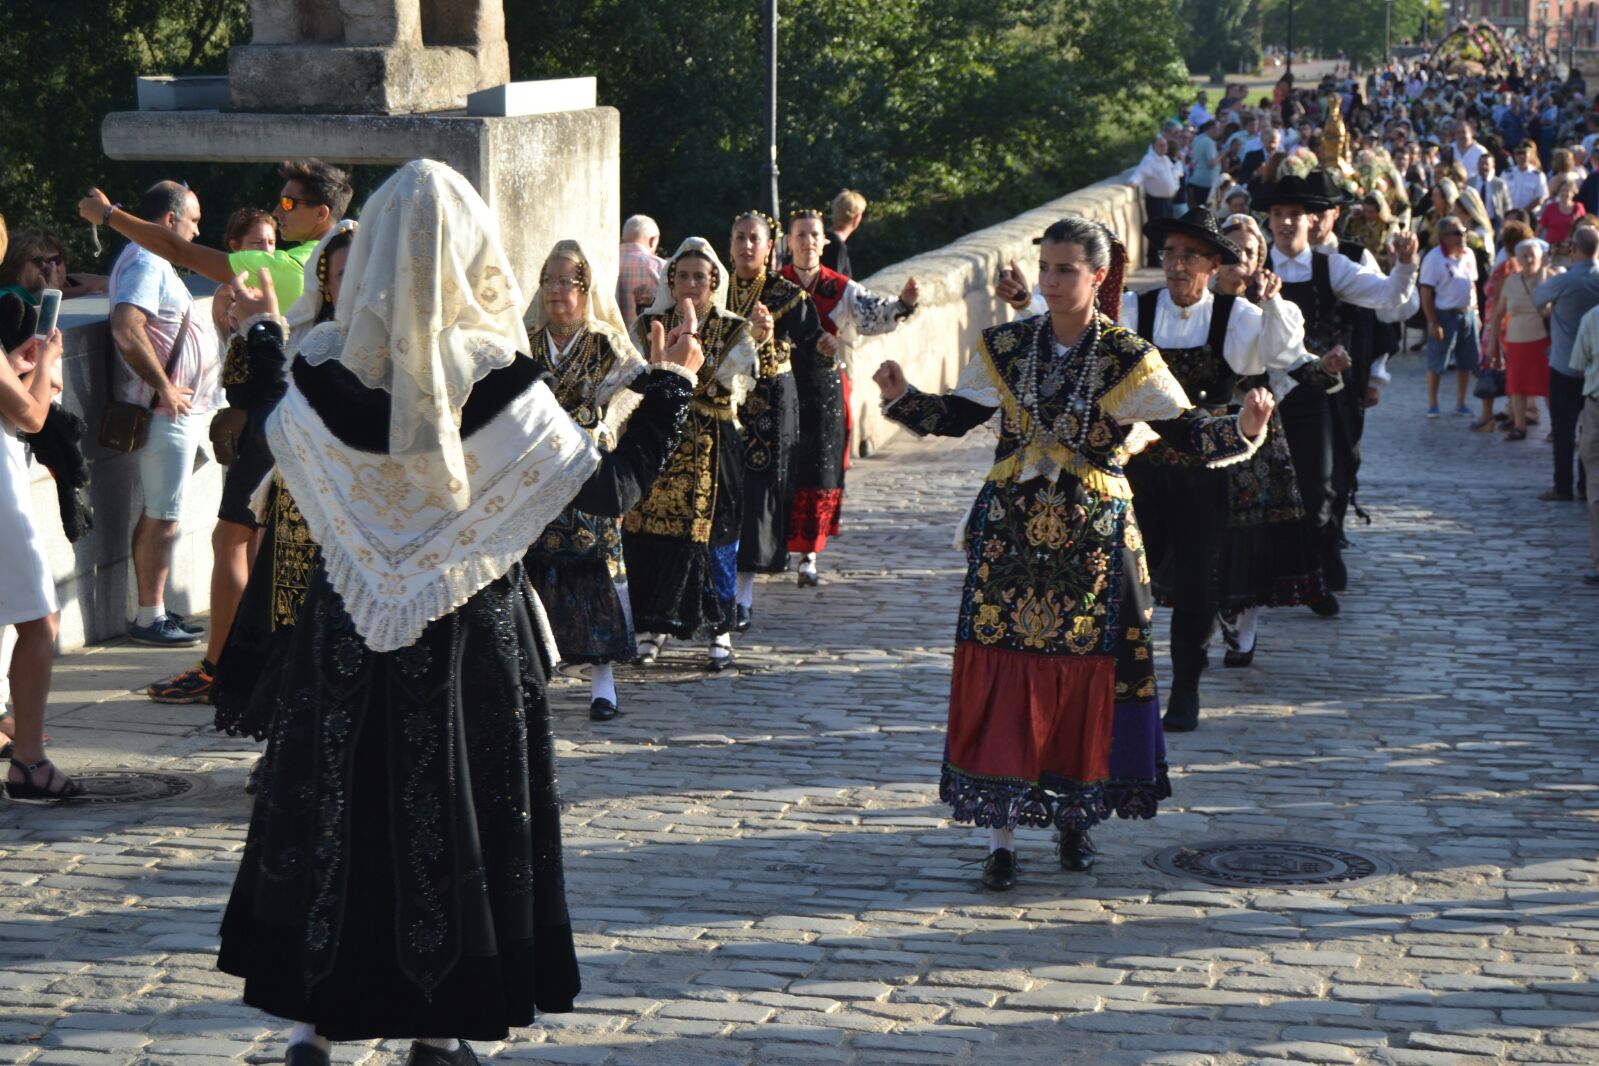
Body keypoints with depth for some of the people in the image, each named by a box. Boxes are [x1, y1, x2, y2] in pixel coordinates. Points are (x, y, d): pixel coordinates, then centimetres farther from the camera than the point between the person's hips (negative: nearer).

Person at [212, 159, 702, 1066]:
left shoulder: (325, 371, -9)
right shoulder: (498, 380, -16)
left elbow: (278, 439, 13)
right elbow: (609, 490, -11)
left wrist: (266, 336, 28)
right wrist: (670, 388, 3)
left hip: (349, 633, 2)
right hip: (472, 637, -2)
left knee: (336, 811, 12)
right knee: (454, 818, 9)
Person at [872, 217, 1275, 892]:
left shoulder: (1129, 359, -3)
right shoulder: (1006, 347, 3)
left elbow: (1185, 432, -5)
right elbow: (956, 417, 10)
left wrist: (1242, 430, -23)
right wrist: (902, 399, -8)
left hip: (1093, 540, -1)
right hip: (1010, 533, 1)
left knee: (1087, 678, 5)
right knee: (1002, 679, -3)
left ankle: (1076, 816, 25)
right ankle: (1000, 836, 2)